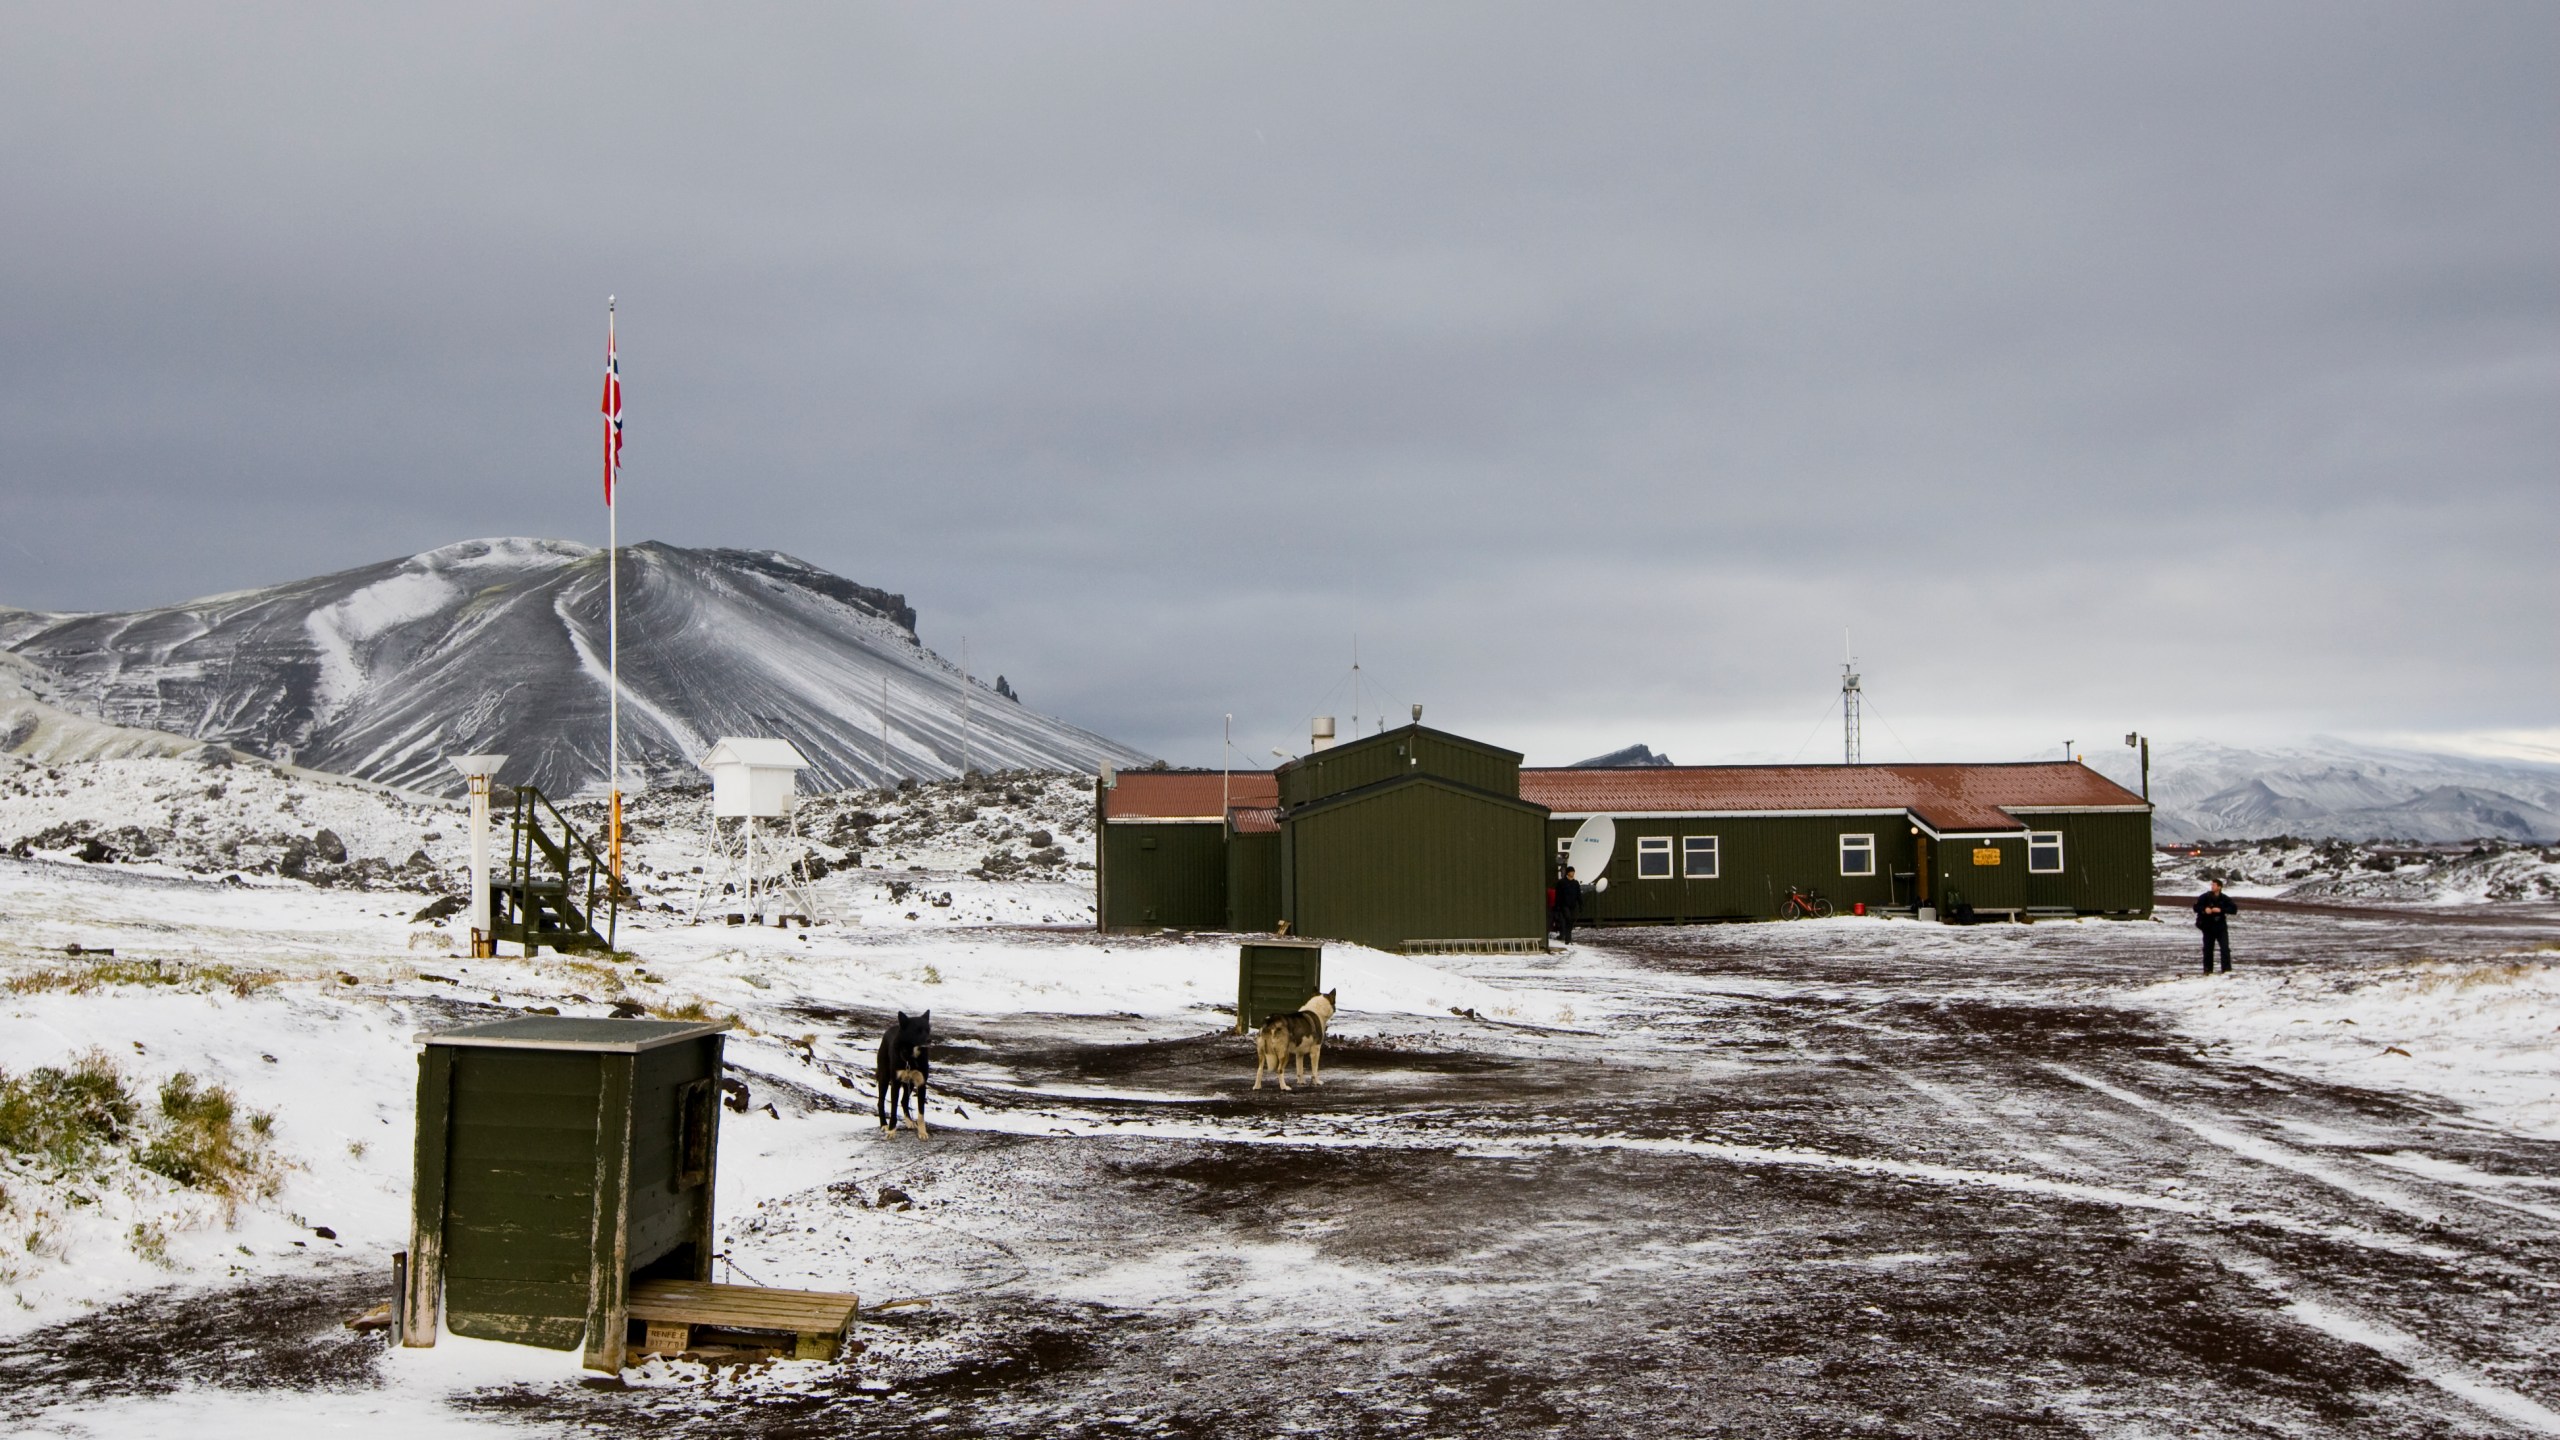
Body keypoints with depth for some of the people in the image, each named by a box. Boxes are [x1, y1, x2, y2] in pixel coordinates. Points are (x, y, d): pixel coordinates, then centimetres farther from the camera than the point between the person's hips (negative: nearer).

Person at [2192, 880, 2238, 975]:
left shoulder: (2224, 899, -3)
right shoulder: (2205, 897, -5)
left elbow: (2234, 909, -7)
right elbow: (2196, 907, -1)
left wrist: (2221, 910, -20)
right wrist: (2204, 909, -22)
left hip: (2221, 927, 0)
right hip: (2208, 927, 0)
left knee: (2225, 948, -11)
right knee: (2208, 949, 8)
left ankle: (2226, 969, -9)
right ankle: (2208, 970, 19)